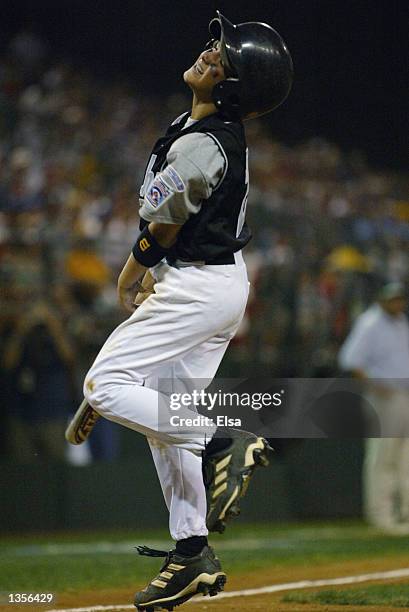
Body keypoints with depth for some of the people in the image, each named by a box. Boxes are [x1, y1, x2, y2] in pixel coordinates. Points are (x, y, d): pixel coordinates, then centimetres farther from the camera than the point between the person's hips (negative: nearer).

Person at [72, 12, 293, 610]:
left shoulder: (197, 146, -23)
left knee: (105, 387, -9)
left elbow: (162, 228, -14)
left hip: (197, 287, -10)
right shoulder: (226, 133, 7)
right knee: (164, 413, 12)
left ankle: (224, 442, -12)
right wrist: (158, 272, 17)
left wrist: (128, 281, 3)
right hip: (224, 276, 10)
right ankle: (192, 556, 14)